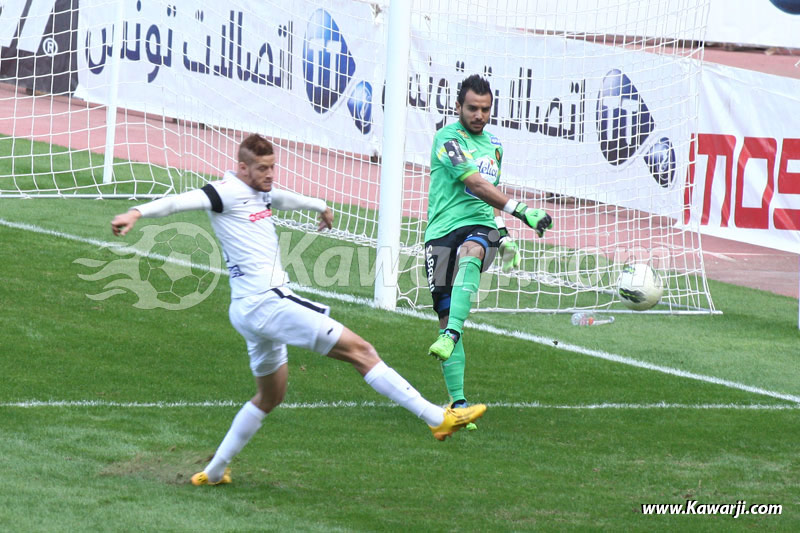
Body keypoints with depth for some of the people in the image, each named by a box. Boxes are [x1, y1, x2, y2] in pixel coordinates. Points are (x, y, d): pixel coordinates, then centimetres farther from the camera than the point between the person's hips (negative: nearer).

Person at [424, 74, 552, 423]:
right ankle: (457, 401, -2)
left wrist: (502, 231, 27)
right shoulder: (448, 138, -4)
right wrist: (518, 210, -24)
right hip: (443, 229, -3)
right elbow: (474, 183, -17)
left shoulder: (493, 145, 18)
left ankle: (452, 335, -47)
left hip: (480, 226, 3)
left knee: (469, 254, -35)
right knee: (445, 314, -7)